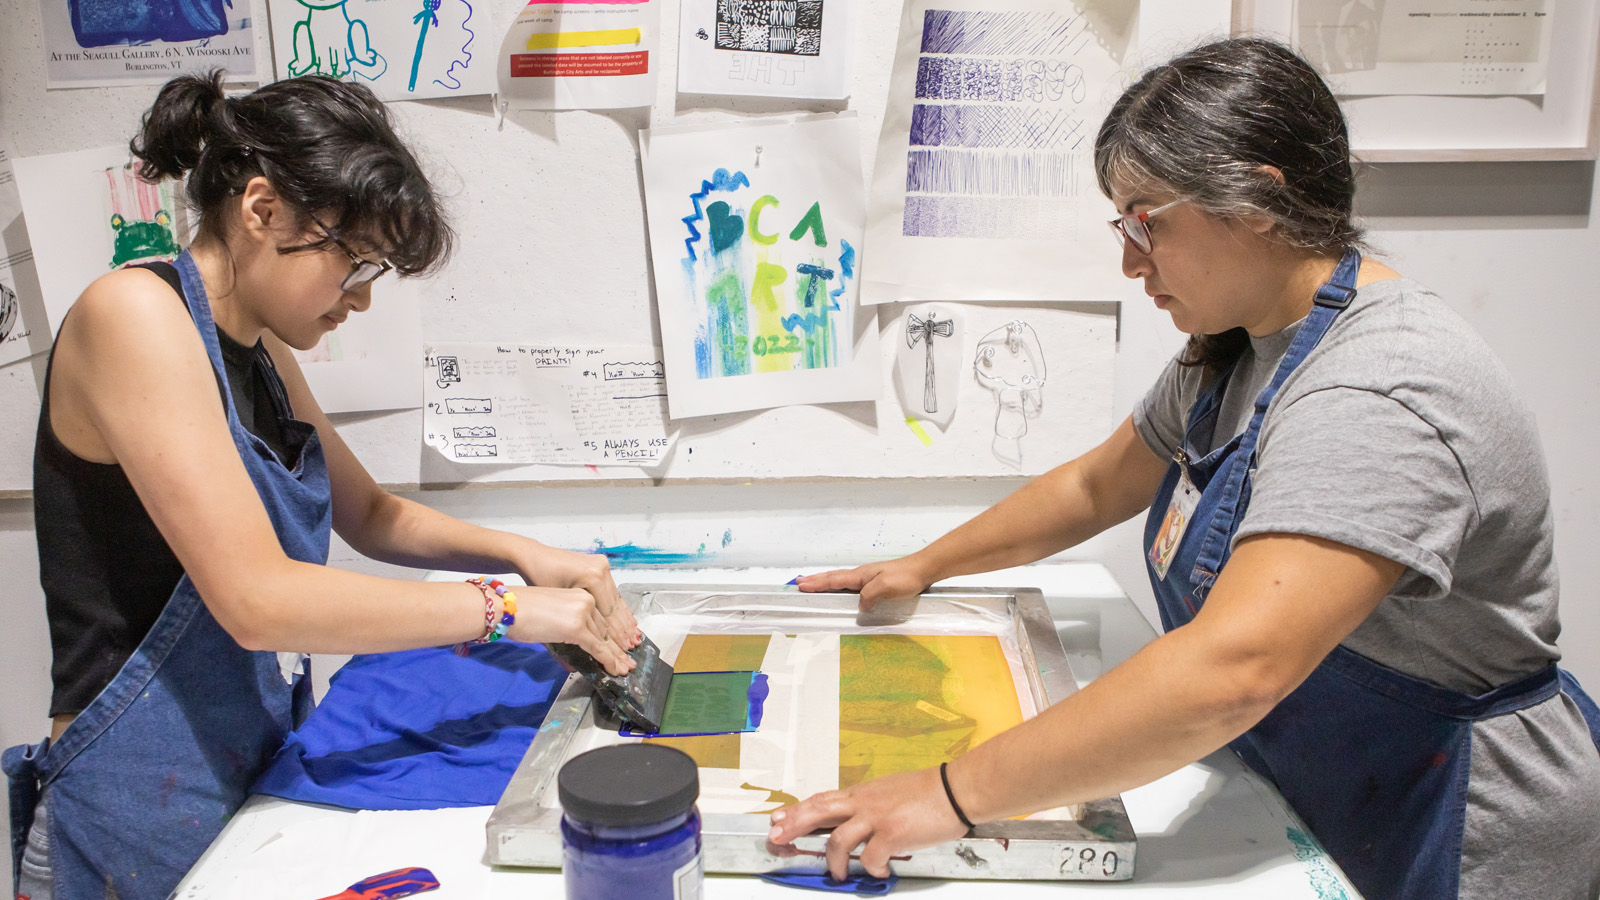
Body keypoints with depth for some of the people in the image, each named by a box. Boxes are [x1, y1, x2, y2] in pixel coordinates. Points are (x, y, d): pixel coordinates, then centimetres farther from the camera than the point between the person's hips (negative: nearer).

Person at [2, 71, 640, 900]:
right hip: (140, 828, -8)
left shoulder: (260, 349, 7)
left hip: (259, 785, 8)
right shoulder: (133, 313, -19)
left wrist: (525, 554, 1)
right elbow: (257, 599, -27)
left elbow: (368, 515, 17)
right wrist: (509, 608, -22)